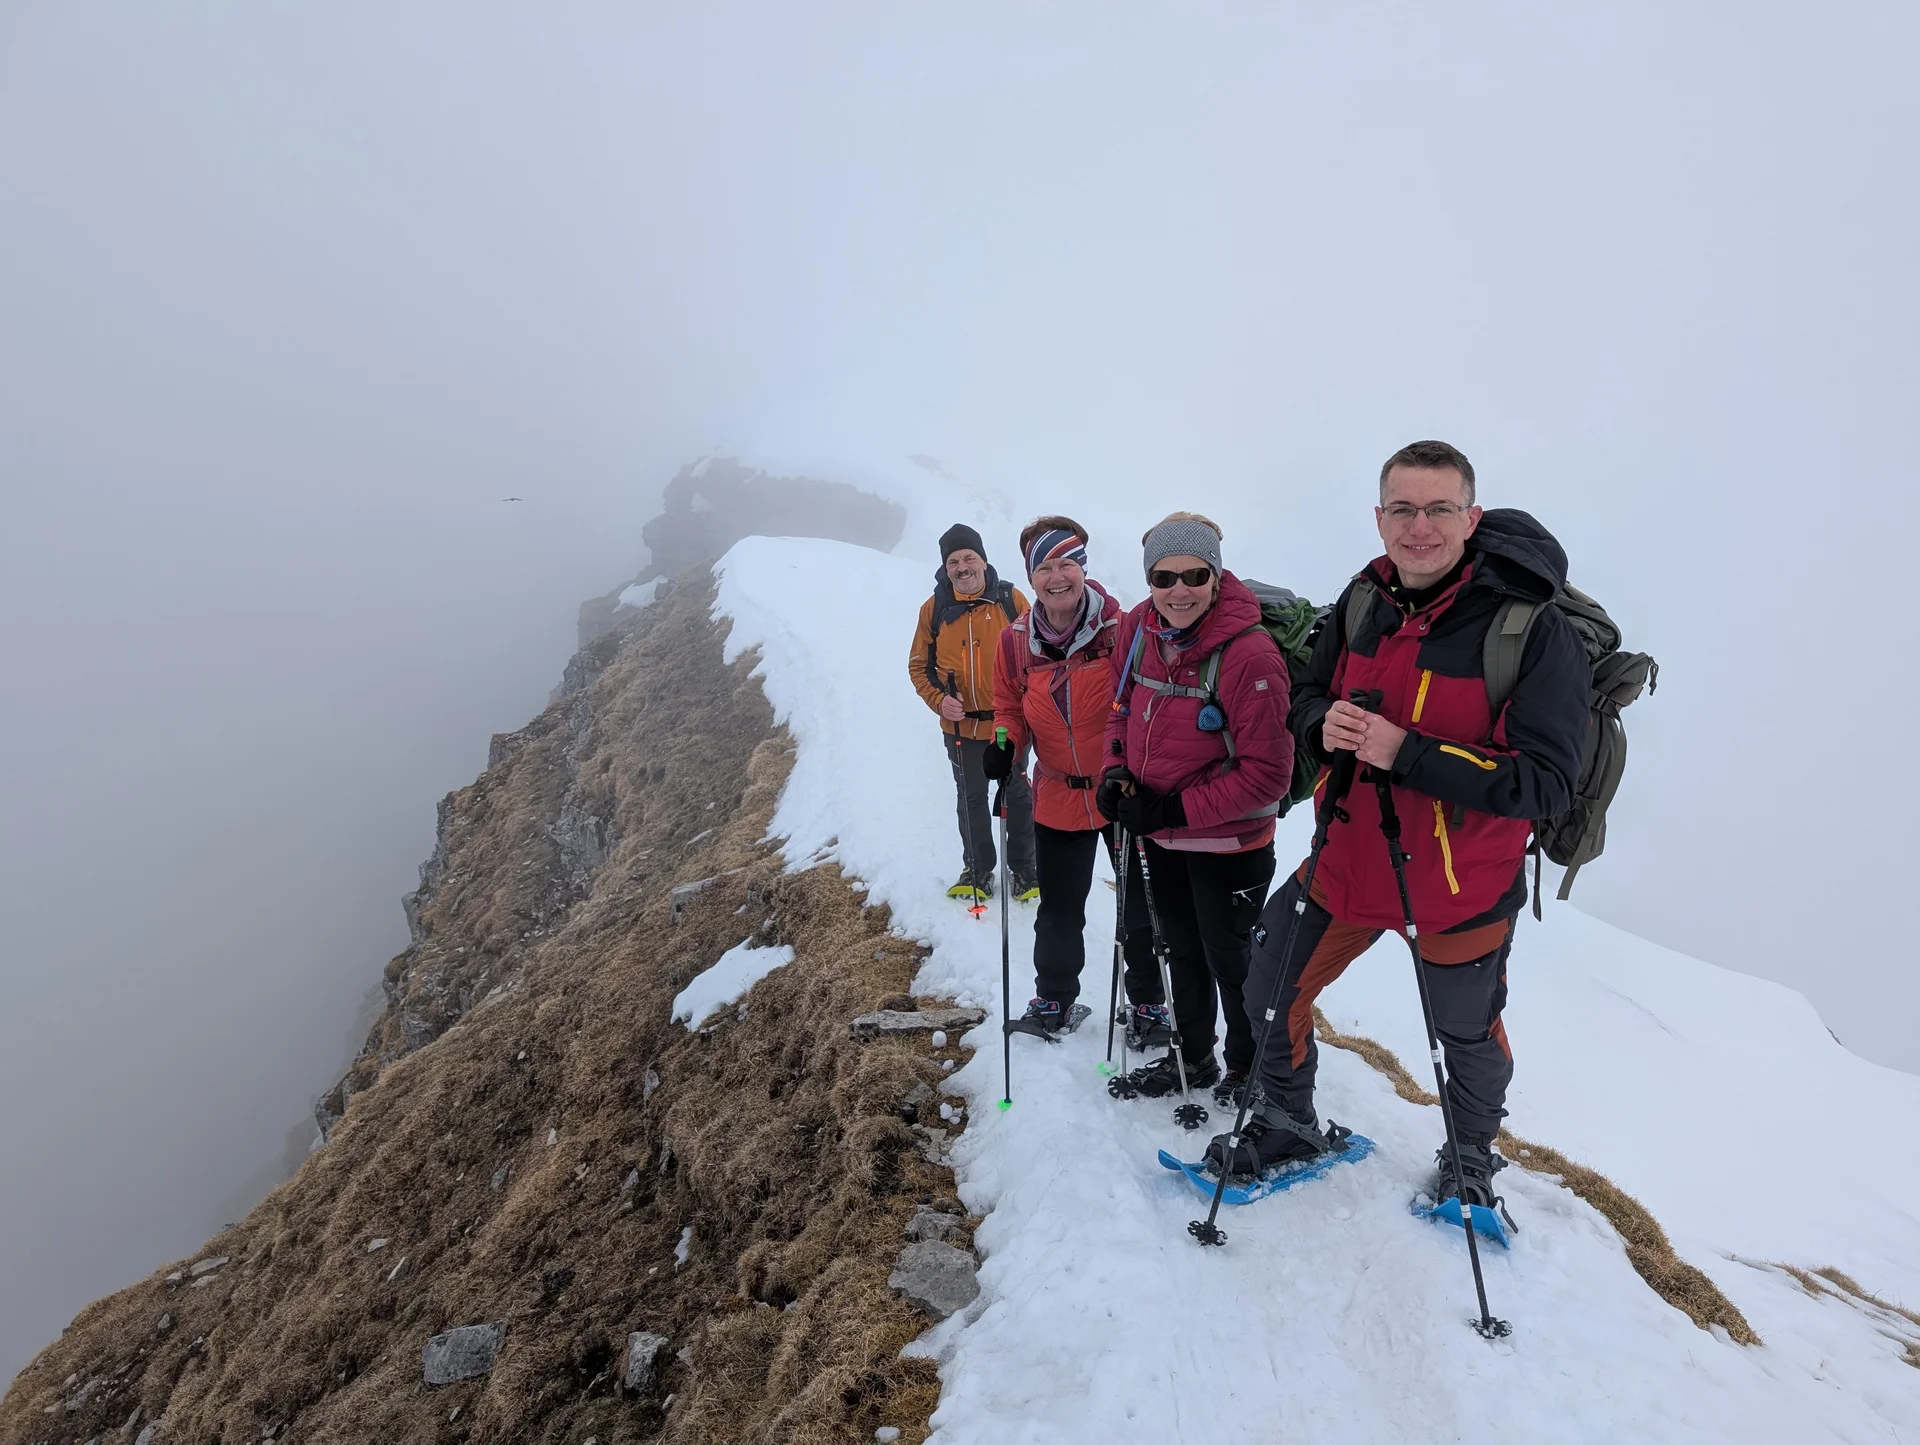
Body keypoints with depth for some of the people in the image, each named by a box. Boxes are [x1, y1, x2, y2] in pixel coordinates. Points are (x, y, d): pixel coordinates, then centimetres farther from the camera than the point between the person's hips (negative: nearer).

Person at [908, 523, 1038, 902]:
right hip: (961, 725, 1)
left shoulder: (1011, 599, -7)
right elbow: (919, 665, 3)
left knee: (1018, 796, 12)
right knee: (971, 799, 15)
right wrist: (938, 700, -13)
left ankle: (1024, 870, 29)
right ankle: (978, 870, 32)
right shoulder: (933, 608, -3)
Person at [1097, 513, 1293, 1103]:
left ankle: (1249, 1076, 39)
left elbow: (1267, 774, -24)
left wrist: (1176, 809, -23)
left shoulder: (1250, 655, -26)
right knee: (1182, 949, 24)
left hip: (1227, 840, -6)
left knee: (1229, 962, 13)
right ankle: (1192, 1058, 47)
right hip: (1158, 834, 6)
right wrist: (1116, 771, -6)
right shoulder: (1138, 629, -7)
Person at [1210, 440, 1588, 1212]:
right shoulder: (1364, 600, -4)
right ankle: (1287, 1124, 41)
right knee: (1271, 988, 13)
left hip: (1460, 883, -4)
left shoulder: (1533, 629, -20)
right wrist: (1324, 727, -17)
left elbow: (1545, 783, -23)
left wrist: (1408, 753, -32)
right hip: (1347, 860, 4)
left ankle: (1472, 1160, 53)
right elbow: (1307, 697, 7)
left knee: (1468, 1034, 21)